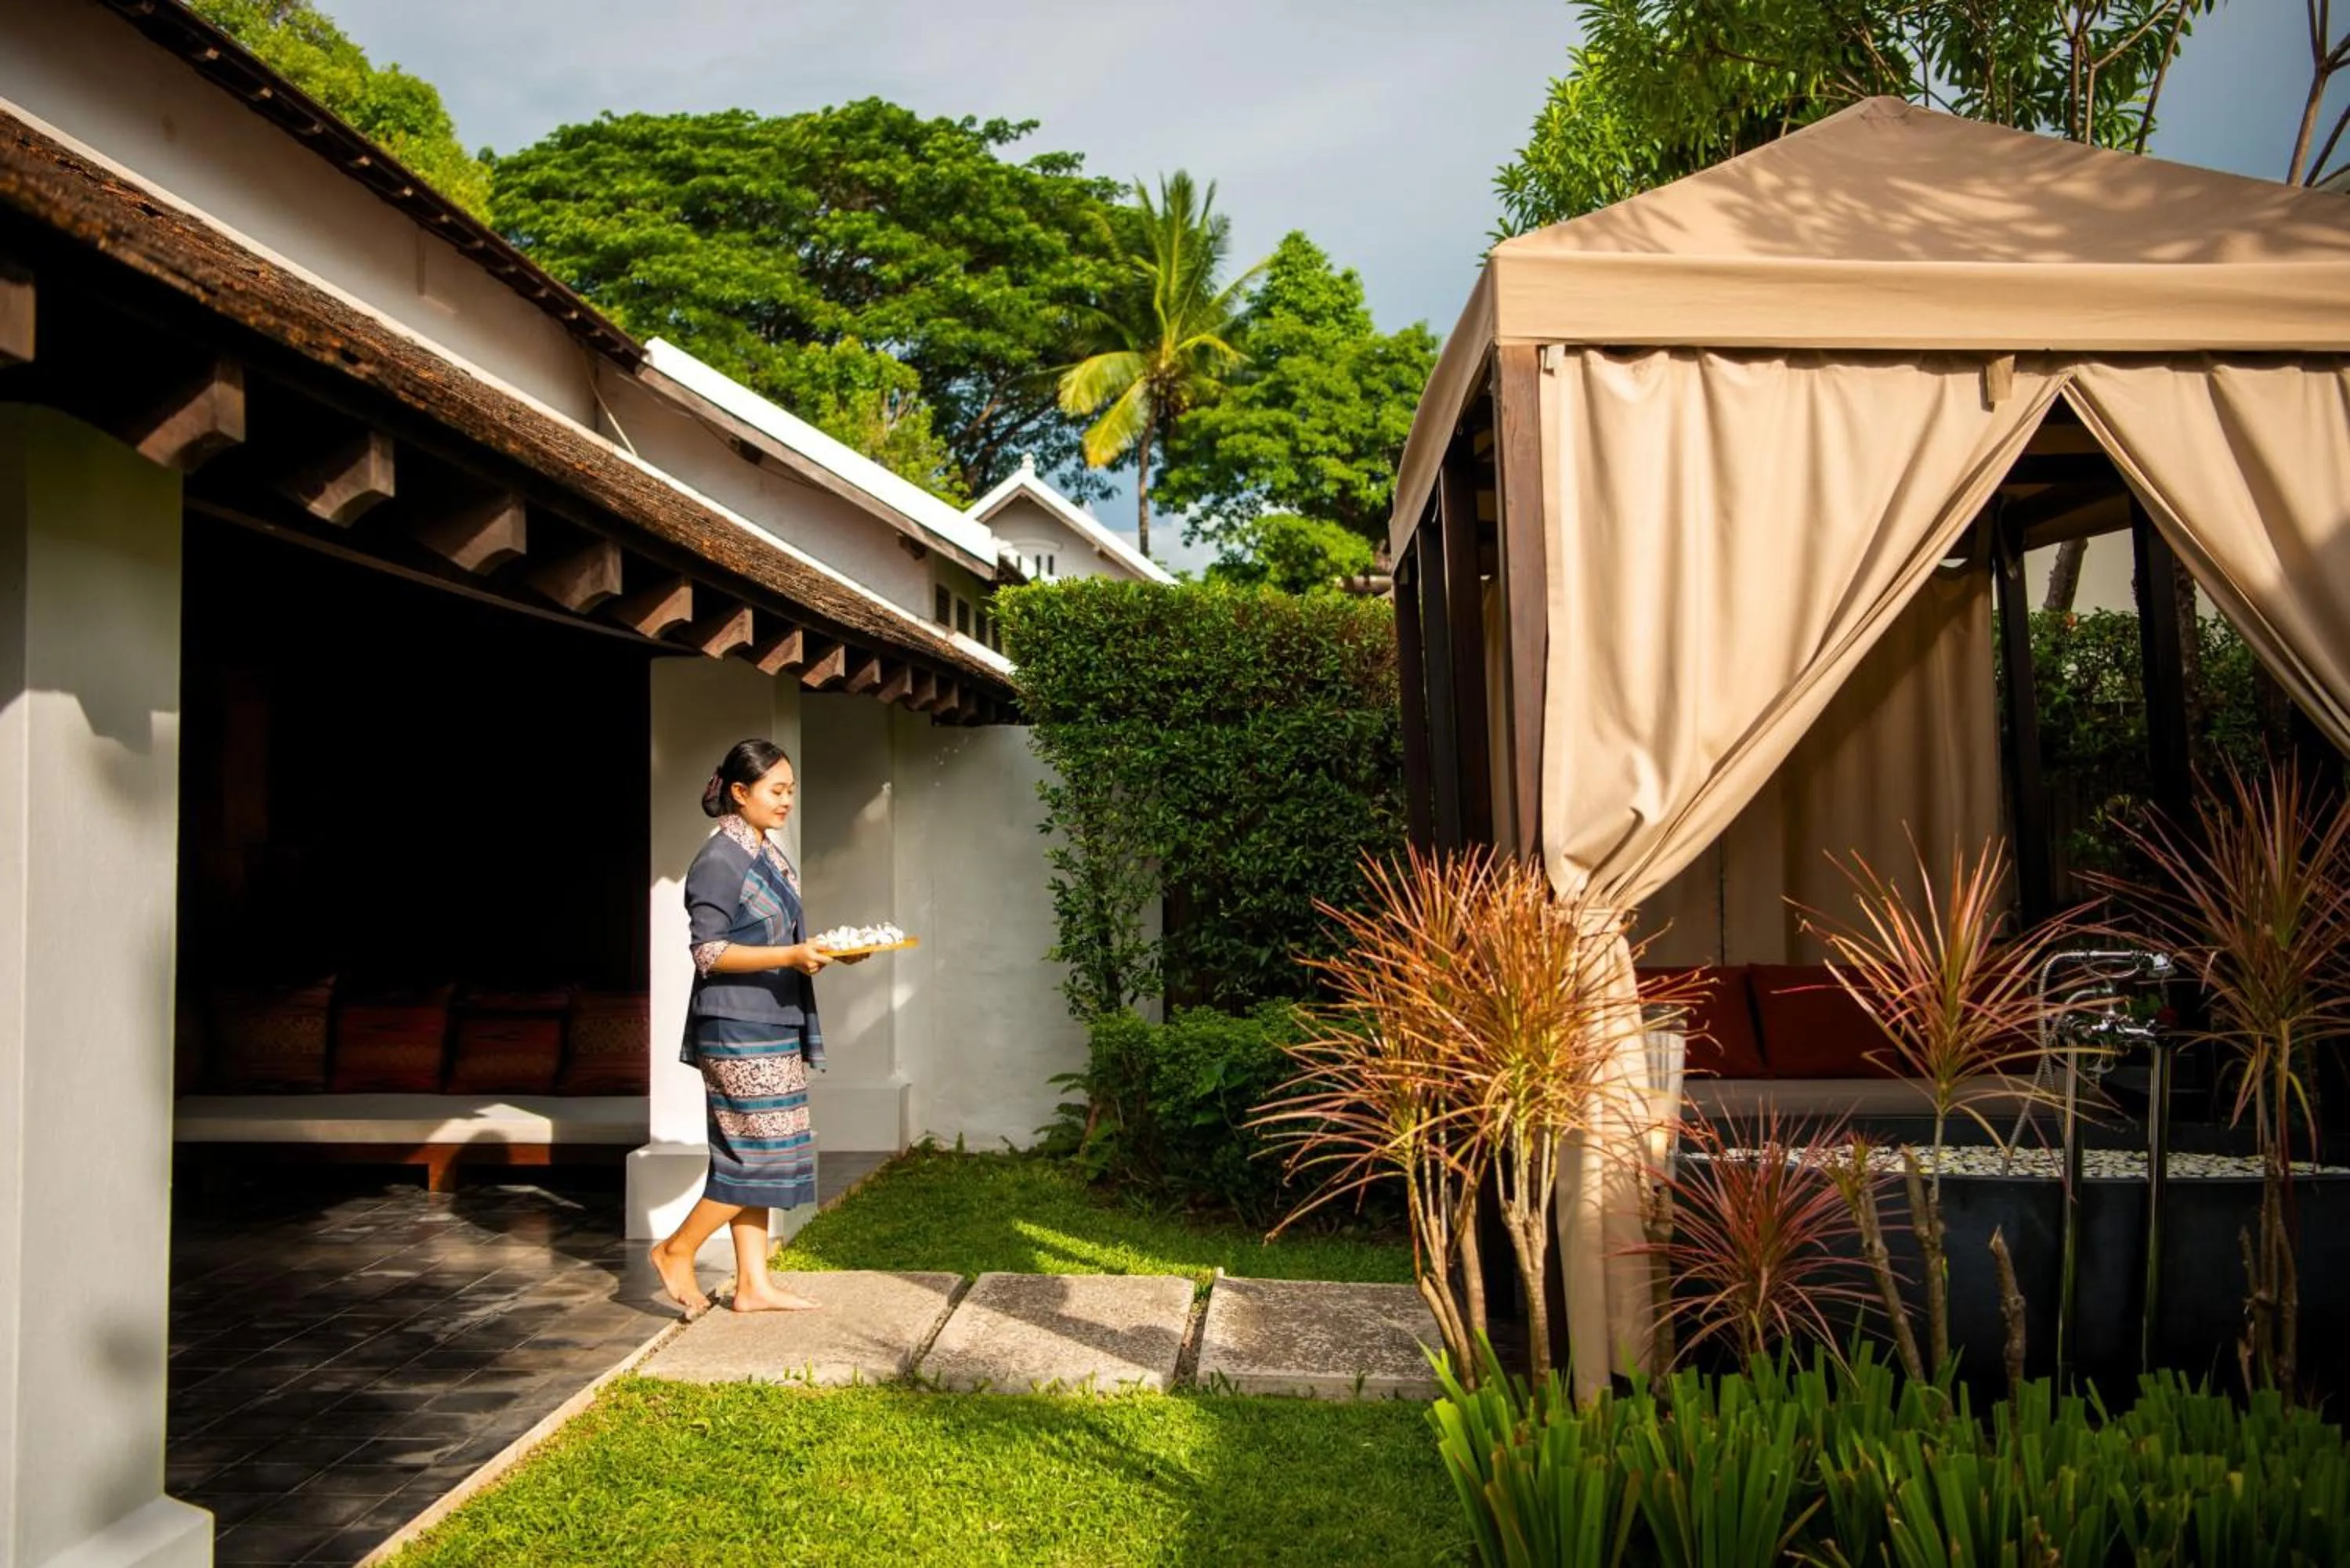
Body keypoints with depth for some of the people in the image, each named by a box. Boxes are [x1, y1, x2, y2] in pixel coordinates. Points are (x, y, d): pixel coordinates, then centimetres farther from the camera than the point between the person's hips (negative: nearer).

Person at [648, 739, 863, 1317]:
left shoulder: (768, 856, 15)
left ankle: (753, 1283, 15)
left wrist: (824, 950, 5)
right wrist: (790, 956, -24)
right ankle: (676, 1250, 9)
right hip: (738, 1029, -9)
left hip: (774, 1023, 9)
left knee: (756, 1155, 10)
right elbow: (709, 952, -16)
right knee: (763, 1150, -7)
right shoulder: (720, 860, -12)